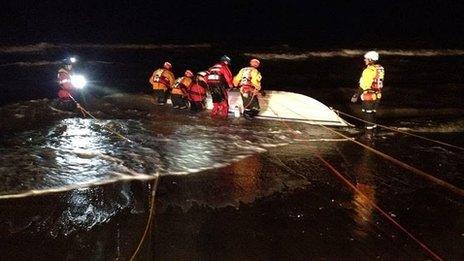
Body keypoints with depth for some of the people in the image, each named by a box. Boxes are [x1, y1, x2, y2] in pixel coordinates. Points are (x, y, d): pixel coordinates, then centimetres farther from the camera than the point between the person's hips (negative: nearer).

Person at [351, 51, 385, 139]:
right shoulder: (380, 69, 6)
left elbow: (364, 85, -21)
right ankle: (372, 132, 26)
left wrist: (356, 95, -17)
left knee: (367, 115, 1)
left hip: (368, 96, -8)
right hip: (377, 95, 8)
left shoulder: (369, 71, -20)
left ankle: (368, 134, 6)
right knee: (373, 114, 18)